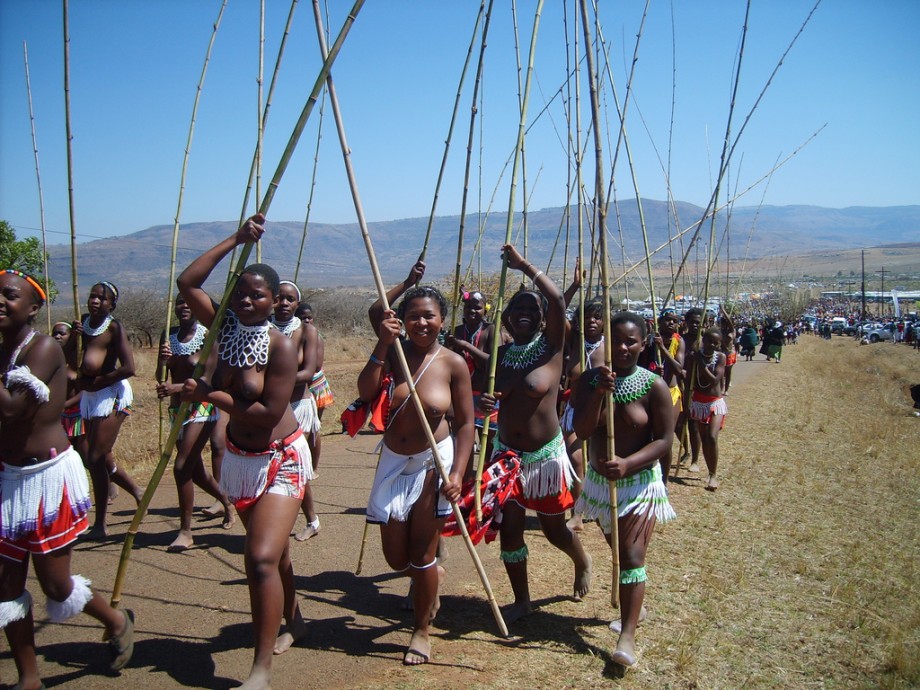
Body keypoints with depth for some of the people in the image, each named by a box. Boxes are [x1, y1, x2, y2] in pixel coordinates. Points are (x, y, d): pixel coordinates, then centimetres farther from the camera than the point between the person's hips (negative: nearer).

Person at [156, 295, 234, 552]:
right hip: (177, 408, 7)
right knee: (195, 470, 16)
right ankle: (227, 504, 41)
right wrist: (164, 361, -17)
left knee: (182, 467, -14)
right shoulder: (169, 336, 6)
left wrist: (178, 387, -33)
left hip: (201, 407, -7)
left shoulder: (207, 336, -11)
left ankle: (186, 532, -4)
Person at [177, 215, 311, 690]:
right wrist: (235, 240, -9)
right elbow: (187, 282, -6)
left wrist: (209, 395, -17)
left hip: (280, 459, -6)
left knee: (262, 556, -18)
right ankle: (293, 622, 42)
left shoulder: (281, 346, -19)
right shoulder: (226, 326, -2)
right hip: (238, 456, 7)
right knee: (271, 548, 20)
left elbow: (267, 413, -23)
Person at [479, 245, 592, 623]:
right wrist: (483, 402, -15)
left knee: (554, 529, 11)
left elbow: (557, 299, -25)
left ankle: (583, 563, 45)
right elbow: (492, 397, 9)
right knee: (509, 527, 4)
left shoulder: (551, 346, -10)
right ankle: (521, 600, 24)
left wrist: (523, 264, -22)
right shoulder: (501, 353, 2)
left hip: (545, 454, -3)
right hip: (507, 453, 4)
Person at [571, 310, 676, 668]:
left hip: (639, 481, -4)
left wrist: (627, 463, -27)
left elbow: (664, 440, -13)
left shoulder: (654, 386, -12)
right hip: (599, 478, 4)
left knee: (631, 555, -9)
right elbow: (582, 430, -15)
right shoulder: (590, 379, -5)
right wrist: (600, 391, -29)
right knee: (618, 549, 19)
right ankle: (633, 607, 40)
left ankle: (628, 635, -5)